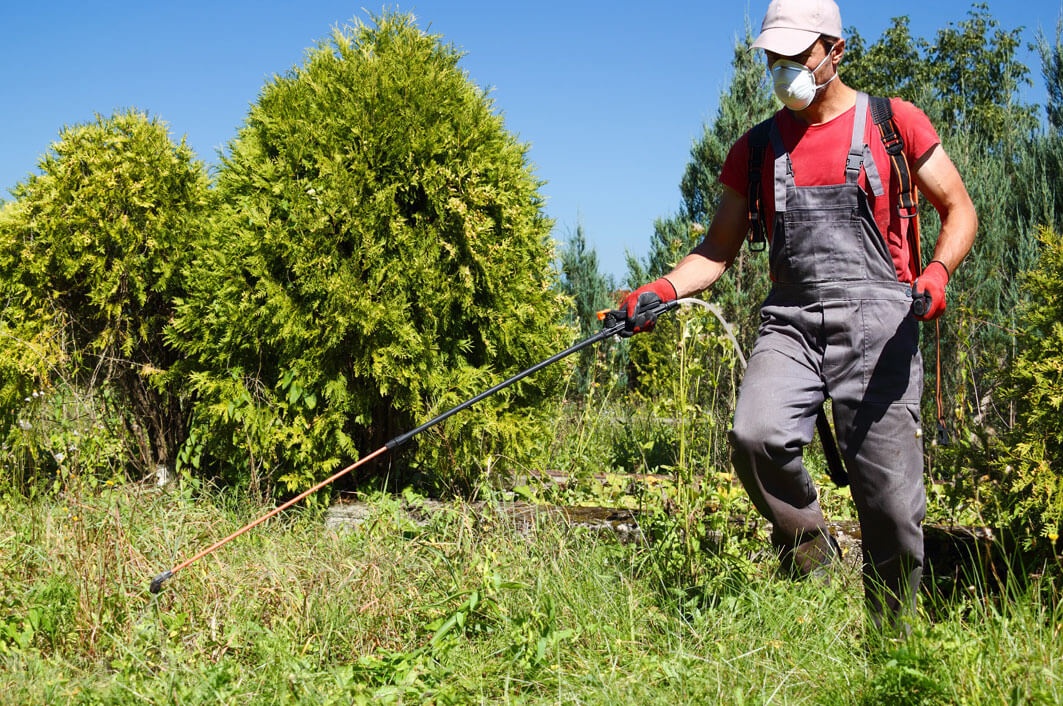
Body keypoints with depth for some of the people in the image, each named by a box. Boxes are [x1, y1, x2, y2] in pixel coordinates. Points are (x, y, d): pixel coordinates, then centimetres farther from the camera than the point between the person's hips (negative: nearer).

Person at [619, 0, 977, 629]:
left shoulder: (893, 122, 8)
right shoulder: (756, 149, 15)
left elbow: (959, 209, 9)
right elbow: (718, 252, 16)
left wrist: (938, 271, -12)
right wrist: (662, 291, -3)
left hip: (877, 322, -2)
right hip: (791, 323, 2)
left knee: (891, 500, -5)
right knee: (756, 435, -27)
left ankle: (893, 635, 17)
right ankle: (807, 549, 2)